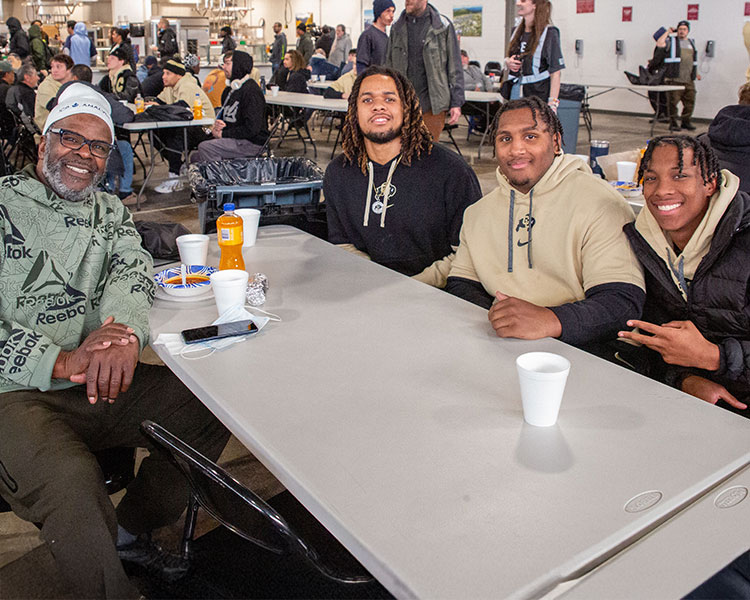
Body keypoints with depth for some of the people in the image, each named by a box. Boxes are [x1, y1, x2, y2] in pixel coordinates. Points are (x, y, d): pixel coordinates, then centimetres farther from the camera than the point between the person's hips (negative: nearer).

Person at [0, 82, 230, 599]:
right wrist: (61, 361, -24)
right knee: (71, 480, -33)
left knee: (211, 403, -10)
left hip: (98, 385, 6)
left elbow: (132, 270, -2)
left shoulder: (110, 212, 18)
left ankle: (131, 530, 11)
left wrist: (124, 333, -26)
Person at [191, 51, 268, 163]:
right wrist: (218, 124, 2)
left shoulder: (251, 91, -16)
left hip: (251, 143, -10)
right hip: (236, 140, 10)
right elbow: (225, 116, 27)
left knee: (204, 147, -23)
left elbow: (251, 129, -23)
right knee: (195, 157, 4)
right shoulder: (233, 89, 16)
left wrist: (223, 134, -14)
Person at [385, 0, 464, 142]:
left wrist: (456, 102, -5)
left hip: (432, 105, -3)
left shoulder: (443, 26, 1)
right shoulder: (397, 28, 10)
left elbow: (455, 67, 1)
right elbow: (388, 66, 15)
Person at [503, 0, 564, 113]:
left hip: (537, 95, -6)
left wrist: (552, 103, -17)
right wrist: (507, 62, 2)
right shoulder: (517, 31, 14)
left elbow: (555, 72, -9)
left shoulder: (549, 33, -6)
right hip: (514, 93, 6)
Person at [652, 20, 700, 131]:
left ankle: (686, 121, 17)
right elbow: (659, 44, -15)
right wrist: (668, 32, -4)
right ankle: (673, 123, 3)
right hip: (674, 79, -5)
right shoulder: (671, 41, 6)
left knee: (690, 102, 4)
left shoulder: (691, 43, 23)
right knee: (673, 102, -6)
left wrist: (696, 73, 26)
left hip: (689, 80, 5)